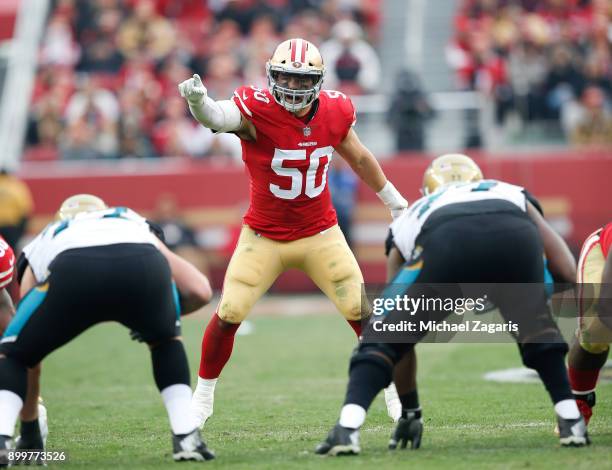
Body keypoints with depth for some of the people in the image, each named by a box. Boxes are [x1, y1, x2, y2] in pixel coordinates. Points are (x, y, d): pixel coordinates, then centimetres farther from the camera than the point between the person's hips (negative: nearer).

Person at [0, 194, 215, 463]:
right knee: (166, 342, 35)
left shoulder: (43, 243, 42)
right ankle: (186, 438, 21)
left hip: (73, 274, -1)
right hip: (143, 266, 1)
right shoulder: (135, 222, 44)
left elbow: (29, 344, 42)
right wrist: (149, 319, 51)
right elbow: (199, 292, 31)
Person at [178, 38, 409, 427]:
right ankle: (203, 395, 16)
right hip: (263, 237, -2)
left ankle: (393, 390, 20)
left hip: (320, 234, 2)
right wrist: (198, 102, -68)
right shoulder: (257, 110, -22)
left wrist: (394, 200, 21)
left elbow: (360, 158, 10)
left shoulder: (335, 113, -9)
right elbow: (218, 118, -44)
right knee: (229, 314, -5)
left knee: (363, 313, 0)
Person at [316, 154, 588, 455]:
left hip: (445, 241, 0)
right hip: (514, 235, 0)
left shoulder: (411, 218, 43)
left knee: (383, 338, 17)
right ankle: (571, 421, 20)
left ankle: (347, 427, -1)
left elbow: (400, 336, 44)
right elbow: (568, 273, 34)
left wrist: (409, 412, 50)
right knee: (538, 328, 29)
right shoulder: (511, 194, 44)